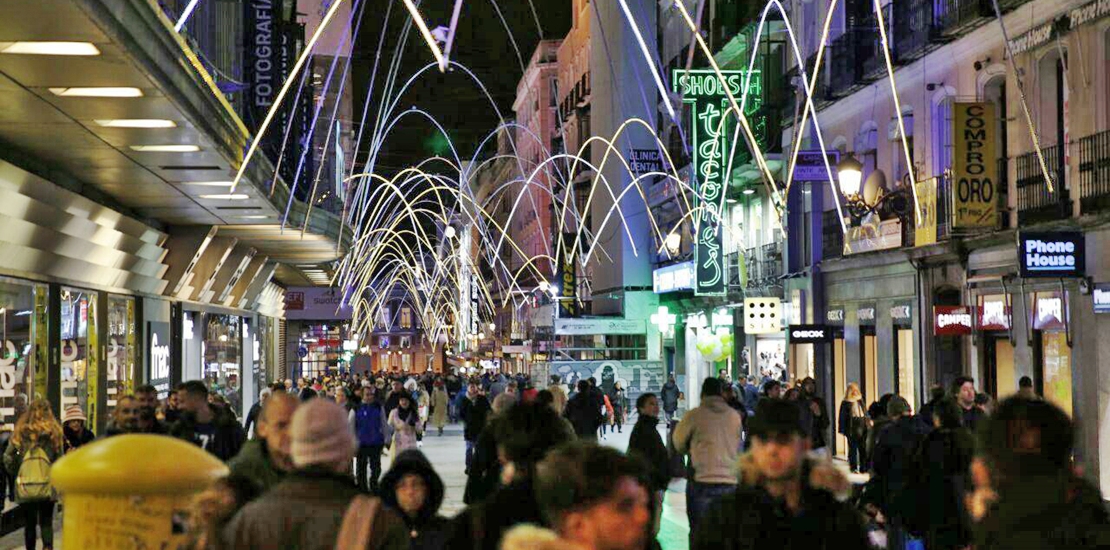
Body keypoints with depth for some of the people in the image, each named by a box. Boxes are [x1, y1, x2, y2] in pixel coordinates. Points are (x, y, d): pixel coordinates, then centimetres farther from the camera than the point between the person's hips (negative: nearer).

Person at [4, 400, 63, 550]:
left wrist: (15, 474, 17)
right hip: (47, 486, 0)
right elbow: (60, 459, -1)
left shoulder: (20, 432, 1)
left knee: (29, 524, 12)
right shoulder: (54, 432, 0)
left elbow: (8, 458, 0)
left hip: (24, 487, 0)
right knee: (46, 523, 8)